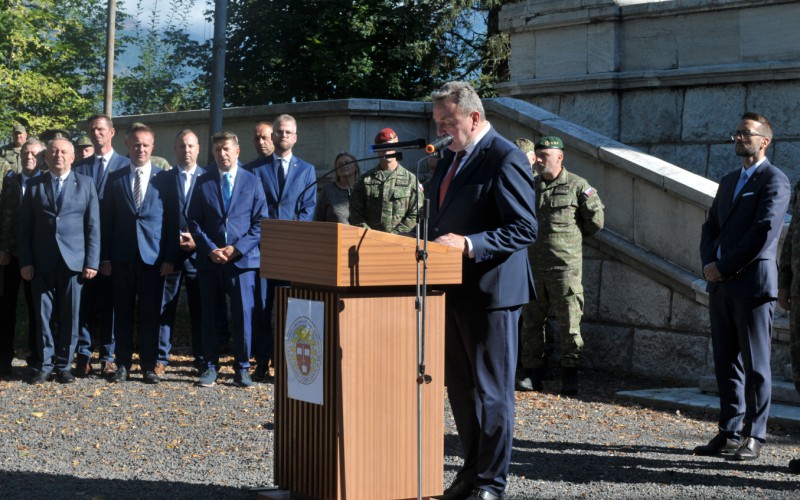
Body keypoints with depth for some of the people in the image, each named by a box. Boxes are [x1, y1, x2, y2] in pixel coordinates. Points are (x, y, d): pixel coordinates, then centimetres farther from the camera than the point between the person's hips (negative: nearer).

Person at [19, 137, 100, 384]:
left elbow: (93, 225, 3)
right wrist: (25, 261, -3)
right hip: (42, 262, 1)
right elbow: (24, 227, 6)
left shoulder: (85, 184, 7)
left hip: (73, 260, -1)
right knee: (43, 315, 3)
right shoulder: (34, 186, 9)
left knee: (69, 316, 2)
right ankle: (44, 365, 12)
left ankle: (64, 365, 12)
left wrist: (92, 262, -4)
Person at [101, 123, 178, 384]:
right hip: (122, 256, 1)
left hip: (153, 255, -1)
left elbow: (172, 221, 3)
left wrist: (170, 257, -5)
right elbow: (107, 220, 8)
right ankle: (123, 364, 12)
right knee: (123, 311, 5)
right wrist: (105, 257, 1)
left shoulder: (164, 179, 5)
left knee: (150, 313, 2)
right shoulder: (115, 178, 8)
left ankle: (150, 365, 9)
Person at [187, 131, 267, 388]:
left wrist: (237, 248, -9)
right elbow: (193, 220, 6)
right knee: (209, 315, 4)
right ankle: (211, 367, 13)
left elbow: (260, 222, 2)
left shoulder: (252, 181, 6)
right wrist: (210, 249, -7)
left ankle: (242, 369, 7)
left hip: (243, 259, -1)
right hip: (210, 259, 1)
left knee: (243, 314, -3)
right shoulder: (203, 182, 9)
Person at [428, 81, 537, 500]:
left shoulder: (505, 159, -14)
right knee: (460, 387, 16)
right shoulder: (451, 159, 14)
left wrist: (468, 243, -26)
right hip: (453, 289, 9)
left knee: (492, 391, 0)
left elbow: (524, 229, -19)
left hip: (490, 291, -9)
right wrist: (436, 244, 7)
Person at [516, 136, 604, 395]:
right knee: (531, 321, 7)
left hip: (565, 265, -4)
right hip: (532, 264, 4)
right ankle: (531, 373, 15)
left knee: (568, 323, -2)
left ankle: (570, 375, 7)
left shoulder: (577, 186, -1)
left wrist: (572, 237, 12)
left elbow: (595, 220, 4)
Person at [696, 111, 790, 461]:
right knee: (726, 363, 9)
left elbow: (764, 232, -15)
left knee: (755, 365, -2)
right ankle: (729, 433, 15)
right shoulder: (728, 181, 21)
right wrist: (709, 264, -1)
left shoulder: (774, 181, -4)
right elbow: (711, 227, 18)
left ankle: (753, 436, 2)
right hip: (721, 285, 8)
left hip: (753, 284, -8)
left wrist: (724, 267, -13)